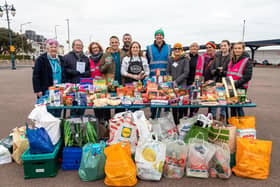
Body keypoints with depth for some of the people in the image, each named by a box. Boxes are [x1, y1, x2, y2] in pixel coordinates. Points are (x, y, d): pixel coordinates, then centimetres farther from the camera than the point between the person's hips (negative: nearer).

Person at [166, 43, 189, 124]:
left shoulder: (185, 59, 2)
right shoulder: (170, 59, 12)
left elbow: (186, 73, -5)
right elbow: (167, 72, 12)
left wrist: (176, 81, -12)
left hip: (182, 85, -3)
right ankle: (175, 122, 14)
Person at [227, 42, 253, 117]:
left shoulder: (247, 61, -7)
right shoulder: (232, 60, 13)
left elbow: (247, 76, -14)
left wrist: (236, 84, -22)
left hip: (240, 88, -6)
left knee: (238, 107, -4)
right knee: (232, 107, 14)